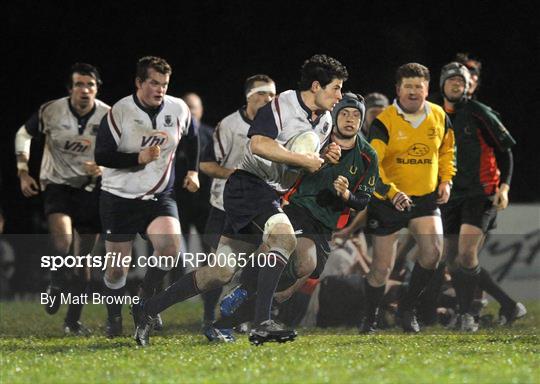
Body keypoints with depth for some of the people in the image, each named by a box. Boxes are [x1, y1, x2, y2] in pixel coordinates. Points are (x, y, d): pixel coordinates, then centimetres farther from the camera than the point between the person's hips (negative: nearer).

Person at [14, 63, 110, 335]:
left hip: (90, 188, 2)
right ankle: (56, 284, 4)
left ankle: (73, 320, 16)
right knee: (62, 241, -26)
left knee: (85, 259, 4)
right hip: (57, 185, -2)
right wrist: (23, 172, 0)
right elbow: (23, 134, 6)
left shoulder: (109, 117, -10)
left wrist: (104, 167, -17)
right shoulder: (51, 111, -12)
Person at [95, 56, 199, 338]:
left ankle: (146, 301, -2)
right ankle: (114, 319, 25)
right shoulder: (119, 112, -14)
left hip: (159, 196, 2)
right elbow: (101, 156, -16)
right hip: (119, 198, -2)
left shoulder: (178, 109, -2)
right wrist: (139, 158, -27)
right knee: (117, 268, 1)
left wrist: (193, 170, 17)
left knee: (170, 245, -24)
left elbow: (192, 136, 20)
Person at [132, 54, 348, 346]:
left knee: (221, 272, 6)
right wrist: (304, 160, -22)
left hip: (272, 195, 9)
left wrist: (326, 158, 4)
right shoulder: (282, 105, -13)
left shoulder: (325, 122, 14)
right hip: (248, 184, -9)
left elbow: (309, 163, 27)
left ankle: (147, 311, 15)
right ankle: (261, 324, -36)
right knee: (283, 236, -33)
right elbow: (259, 145, -27)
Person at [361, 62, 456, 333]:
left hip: (426, 199, 3)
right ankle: (370, 318, 24)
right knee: (382, 267, 1)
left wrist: (446, 180, 7)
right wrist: (391, 192, -32)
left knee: (433, 251, -18)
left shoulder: (439, 117, 1)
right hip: (387, 201, -3)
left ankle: (407, 307, 2)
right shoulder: (384, 122, -14)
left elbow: (447, 150, 20)